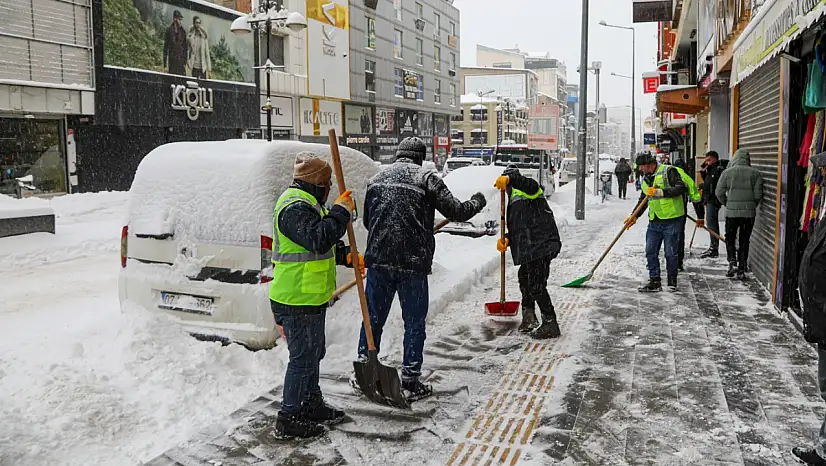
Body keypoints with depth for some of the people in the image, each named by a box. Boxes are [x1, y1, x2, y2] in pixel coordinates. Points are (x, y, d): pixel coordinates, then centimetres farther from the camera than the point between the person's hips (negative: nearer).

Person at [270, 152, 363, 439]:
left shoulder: (304, 204, 17)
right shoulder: (296, 207, -19)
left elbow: (319, 246, 25)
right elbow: (319, 239, -32)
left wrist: (346, 256, 12)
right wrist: (341, 211, -22)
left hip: (310, 298, 11)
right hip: (298, 301, -11)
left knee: (313, 353, 21)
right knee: (303, 358, -2)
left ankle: (312, 405, 36)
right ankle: (289, 418, 10)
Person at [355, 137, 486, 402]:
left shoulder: (376, 179, 10)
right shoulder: (426, 178, -4)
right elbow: (456, 212, -3)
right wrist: (477, 201, 17)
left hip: (378, 259, 4)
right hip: (413, 263, -4)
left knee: (373, 317, 16)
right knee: (414, 323, 8)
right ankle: (410, 382, 13)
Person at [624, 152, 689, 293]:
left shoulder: (668, 171, -9)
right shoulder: (645, 179, 14)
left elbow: (682, 188, -20)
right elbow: (643, 200, 22)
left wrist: (660, 192, -23)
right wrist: (634, 216, 11)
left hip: (671, 219, -7)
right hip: (654, 221, 7)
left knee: (670, 253, 2)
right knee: (650, 252, 4)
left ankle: (672, 281, 18)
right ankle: (655, 282, 12)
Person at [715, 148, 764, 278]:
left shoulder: (727, 172, -2)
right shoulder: (755, 173, 0)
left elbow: (719, 192, -3)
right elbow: (758, 194, -2)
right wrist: (752, 205, 15)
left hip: (732, 211, -1)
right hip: (749, 212, 1)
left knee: (730, 238, 13)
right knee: (745, 240, 10)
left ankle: (732, 262, -6)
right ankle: (741, 269, 11)